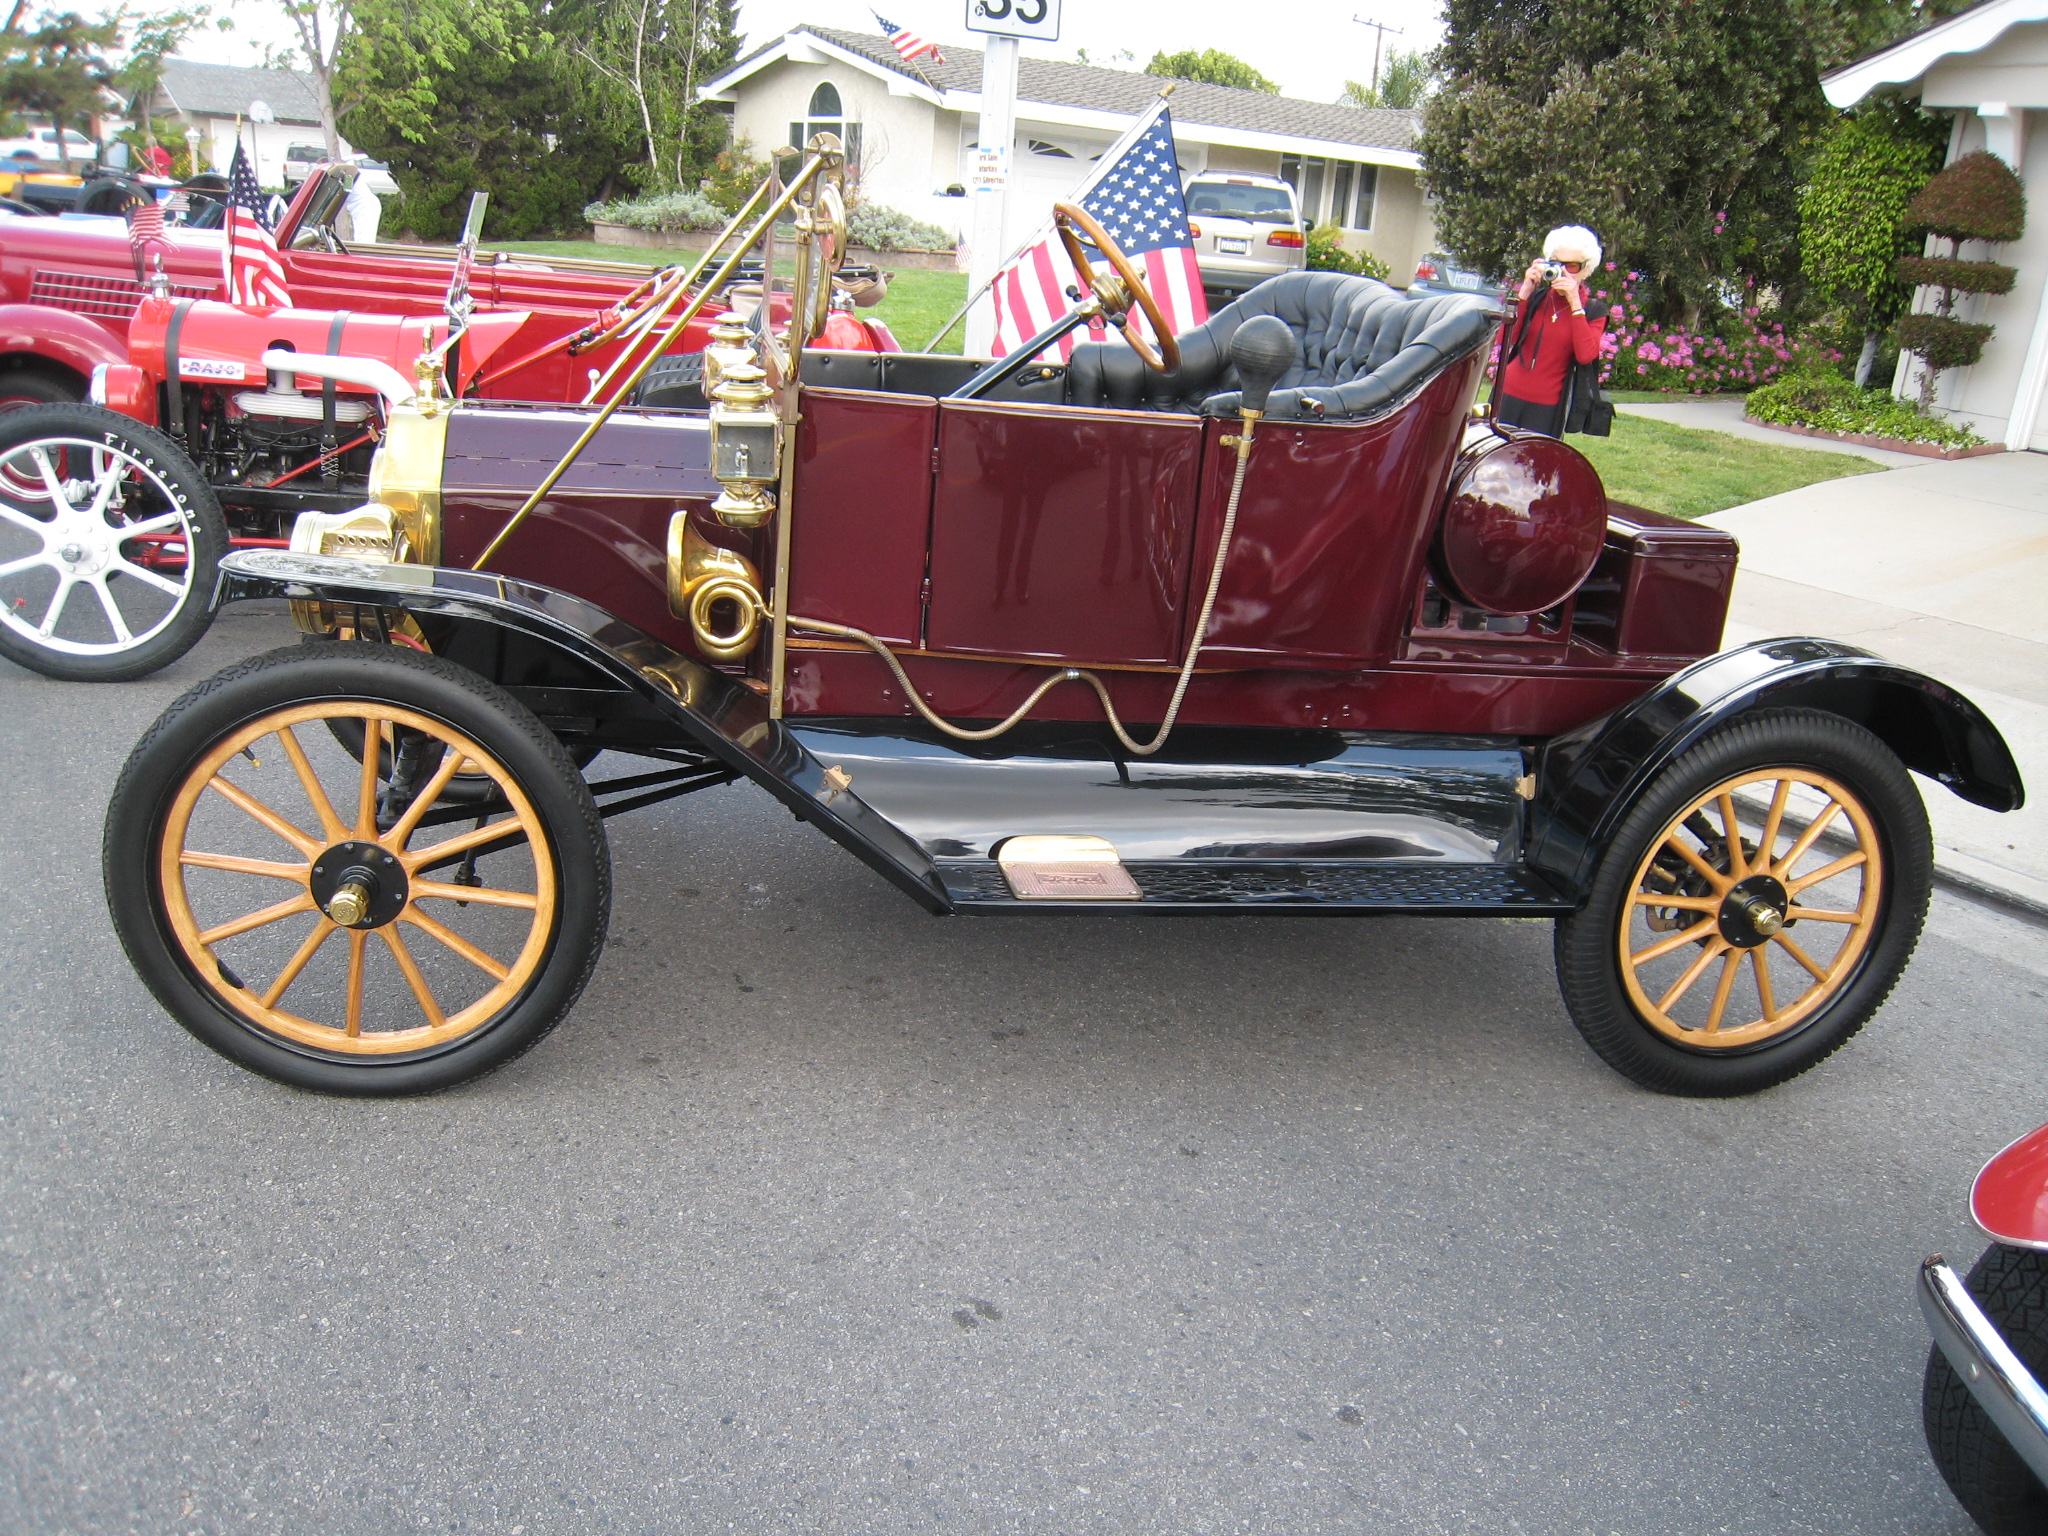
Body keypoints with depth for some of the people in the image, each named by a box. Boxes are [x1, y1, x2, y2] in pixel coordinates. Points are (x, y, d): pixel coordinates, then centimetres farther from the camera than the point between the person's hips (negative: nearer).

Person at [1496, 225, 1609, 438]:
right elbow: (1505, 339, -6)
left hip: (1548, 407, -2)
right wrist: (1524, 293, -11)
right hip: (1509, 396, 2)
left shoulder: (1593, 310, 2)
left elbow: (1586, 355, -16)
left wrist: (1574, 303, -16)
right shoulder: (1536, 296, 7)